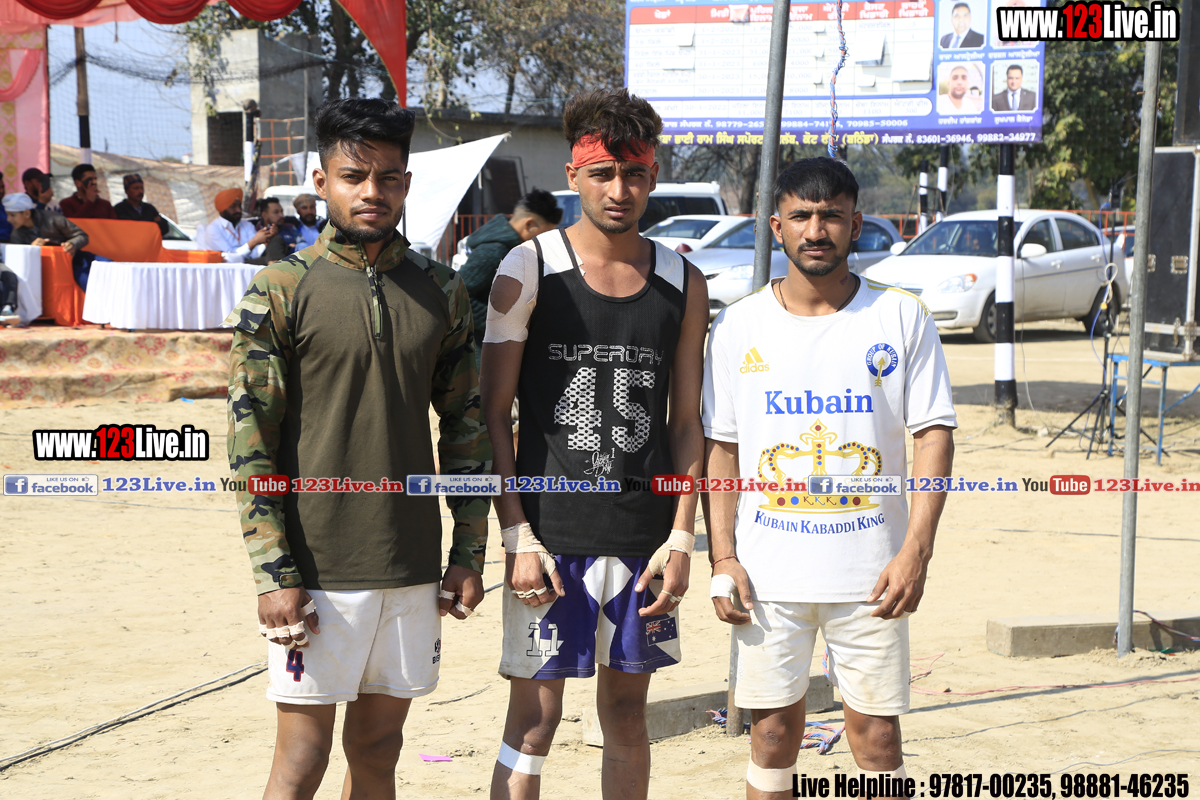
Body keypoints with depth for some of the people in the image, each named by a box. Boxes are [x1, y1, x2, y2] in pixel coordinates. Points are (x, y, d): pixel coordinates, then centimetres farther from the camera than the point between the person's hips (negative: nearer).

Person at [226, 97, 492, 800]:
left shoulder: (442, 292, 7)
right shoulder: (281, 291, -5)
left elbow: (465, 426, 12)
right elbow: (250, 440, -7)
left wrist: (470, 555, 8)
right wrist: (276, 574, -12)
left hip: (413, 569, 4)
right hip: (316, 571, -4)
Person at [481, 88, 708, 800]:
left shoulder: (683, 285, 6)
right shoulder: (528, 271, -4)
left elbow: (686, 422, 10)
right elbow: (493, 415, -3)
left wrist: (682, 538, 1)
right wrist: (517, 537, -10)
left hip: (646, 539, 3)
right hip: (550, 533, -3)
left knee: (627, 710, 13)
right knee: (535, 714, 0)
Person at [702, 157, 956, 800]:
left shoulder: (901, 318, 0)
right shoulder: (738, 326, 4)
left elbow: (934, 434, -2)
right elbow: (721, 448, 7)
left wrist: (916, 550, -12)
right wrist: (722, 558, -2)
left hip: (871, 574, -1)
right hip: (767, 573, 1)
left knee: (877, 734, 4)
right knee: (773, 733, 7)